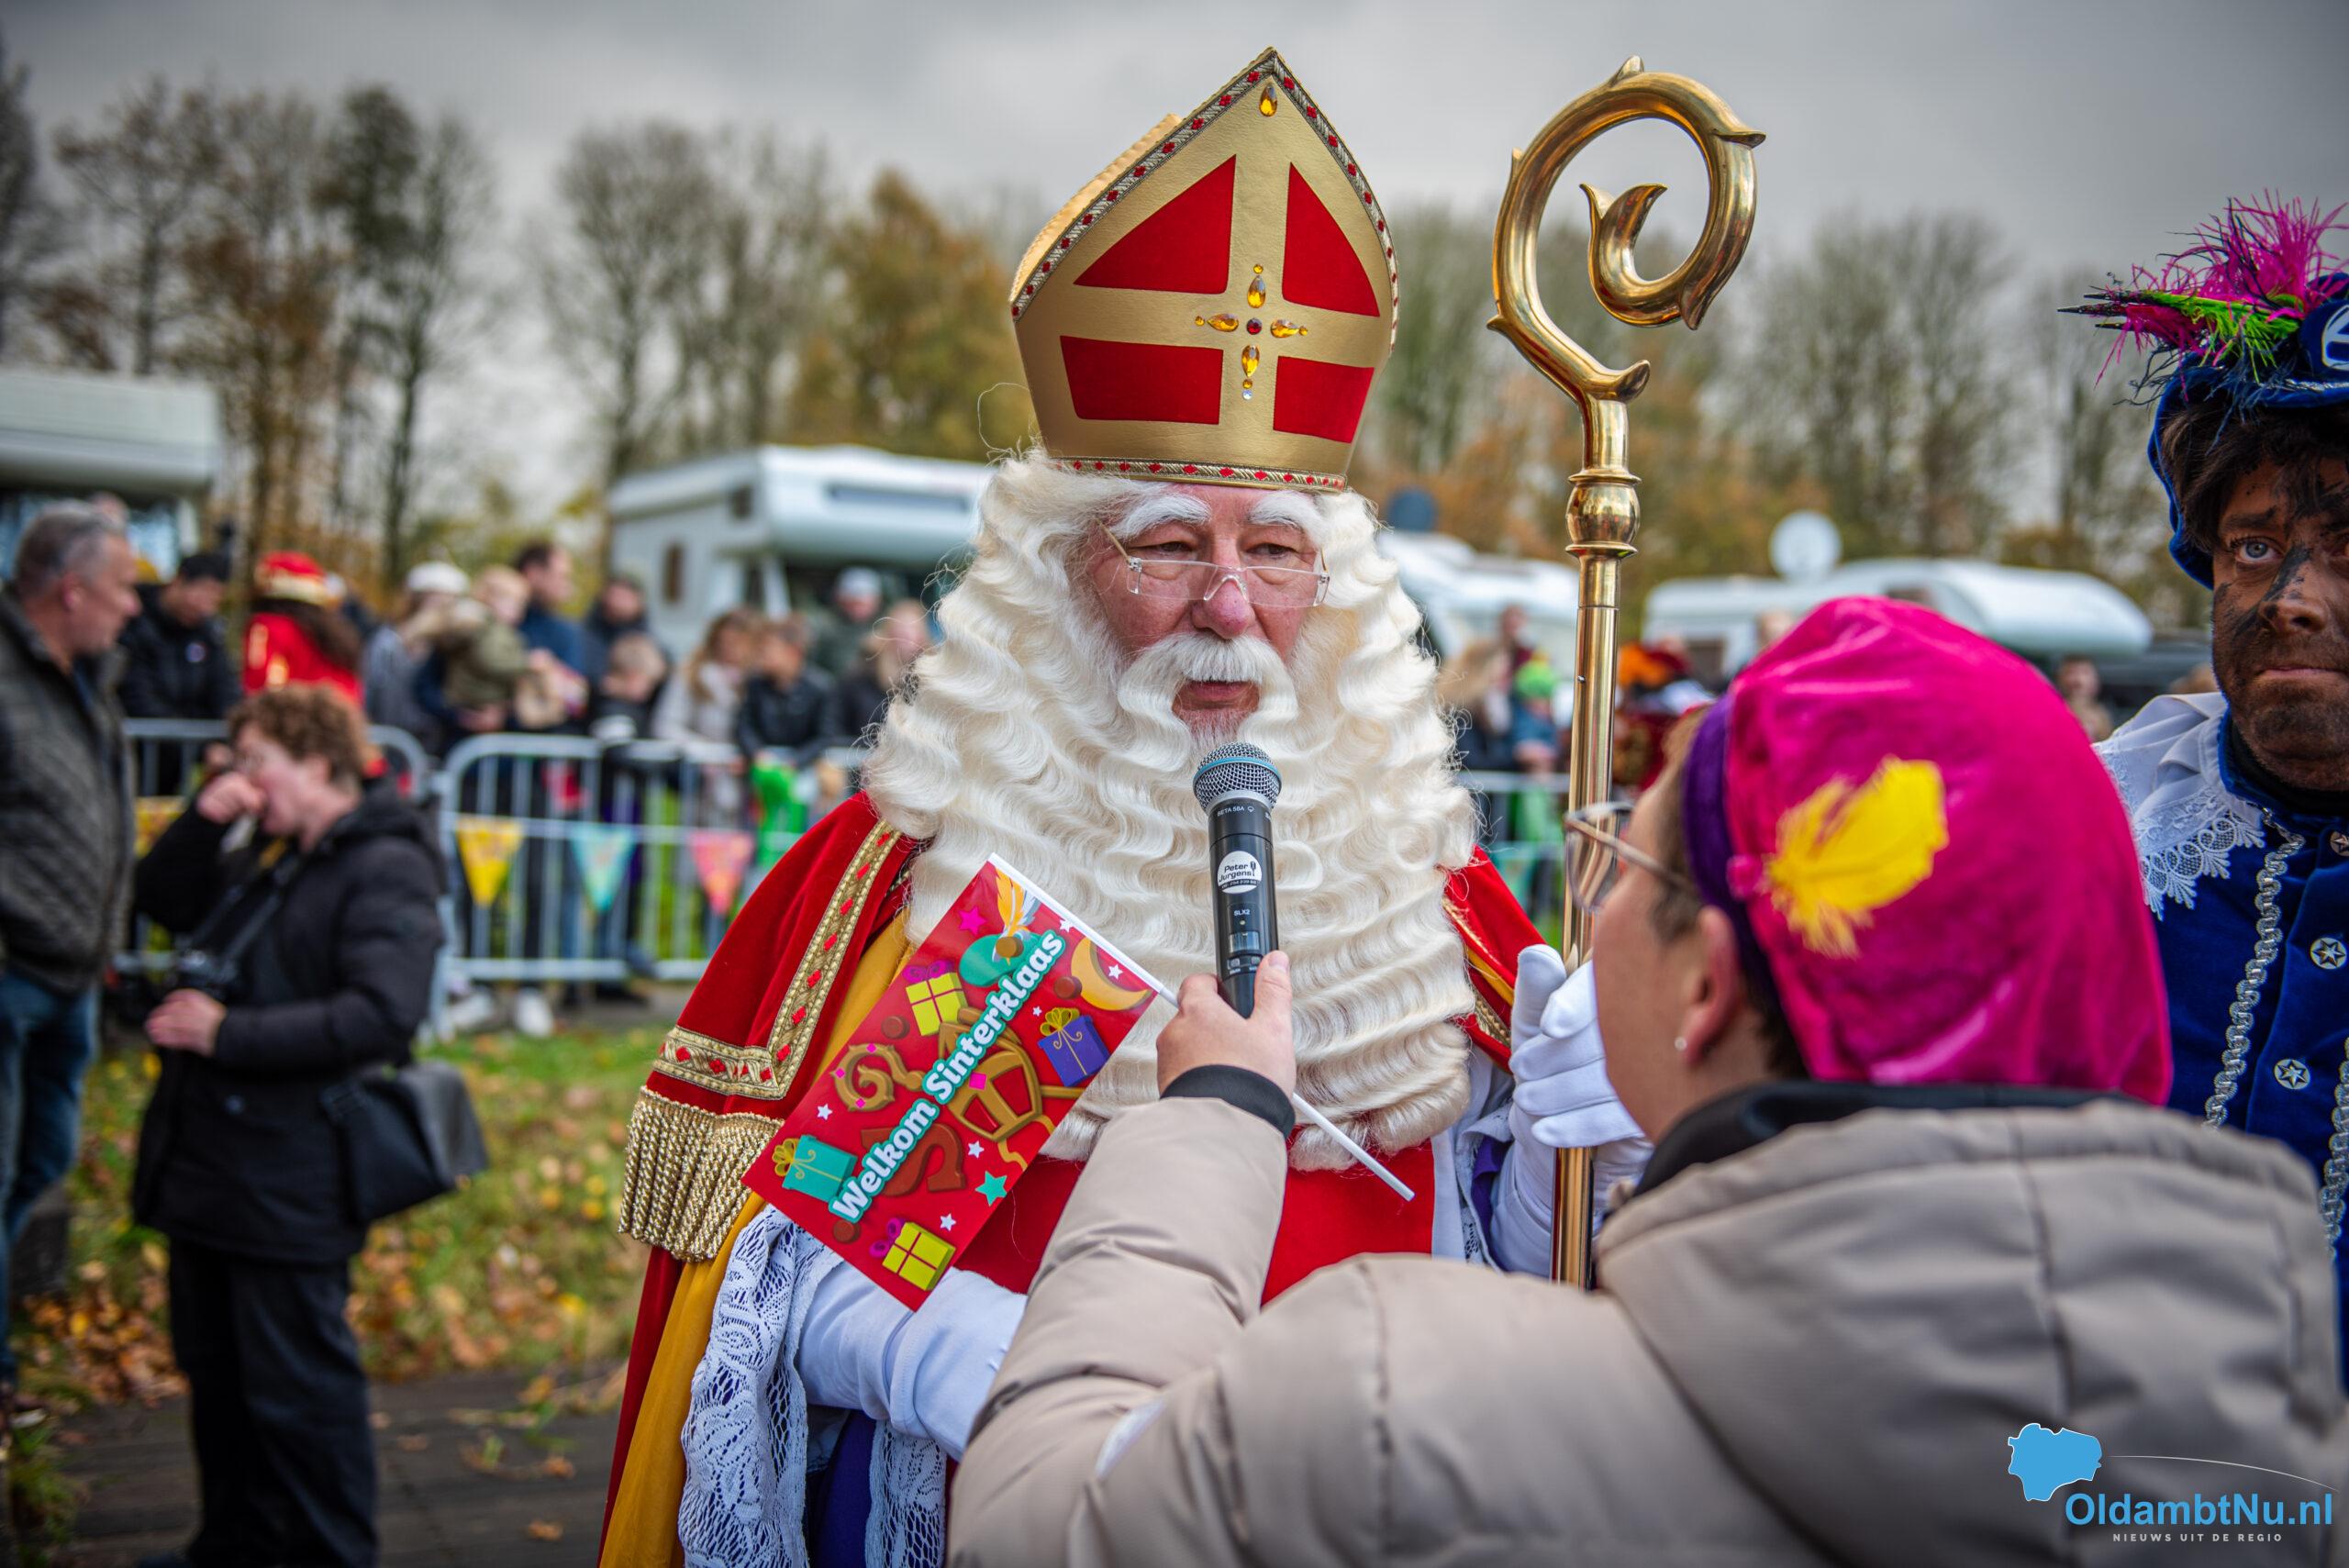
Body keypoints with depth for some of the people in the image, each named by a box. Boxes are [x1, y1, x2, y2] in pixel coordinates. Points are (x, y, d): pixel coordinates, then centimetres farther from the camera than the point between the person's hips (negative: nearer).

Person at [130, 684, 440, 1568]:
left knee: (297, 1382, 1)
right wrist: (204, 821, 5)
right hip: (207, 1163, 10)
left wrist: (228, 1033, -22)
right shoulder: (266, 855, 14)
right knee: (215, 1369, 21)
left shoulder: (386, 869, -16)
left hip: (288, 1184, -10)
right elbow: (163, 901, 24)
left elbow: (382, 1014, -27)